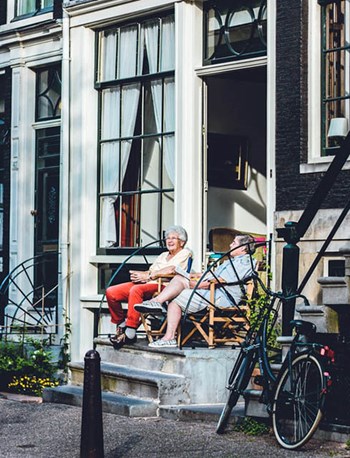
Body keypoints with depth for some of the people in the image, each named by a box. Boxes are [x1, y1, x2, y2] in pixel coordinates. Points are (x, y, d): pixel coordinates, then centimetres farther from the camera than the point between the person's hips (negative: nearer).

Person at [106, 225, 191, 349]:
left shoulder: (185, 253, 9)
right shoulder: (163, 255, 33)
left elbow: (172, 269, -9)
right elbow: (150, 271, 20)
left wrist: (148, 276, -10)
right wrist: (138, 275, -3)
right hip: (145, 284, 8)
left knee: (136, 290, -39)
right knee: (111, 292, -11)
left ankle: (130, 333, -37)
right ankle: (121, 325, 2)